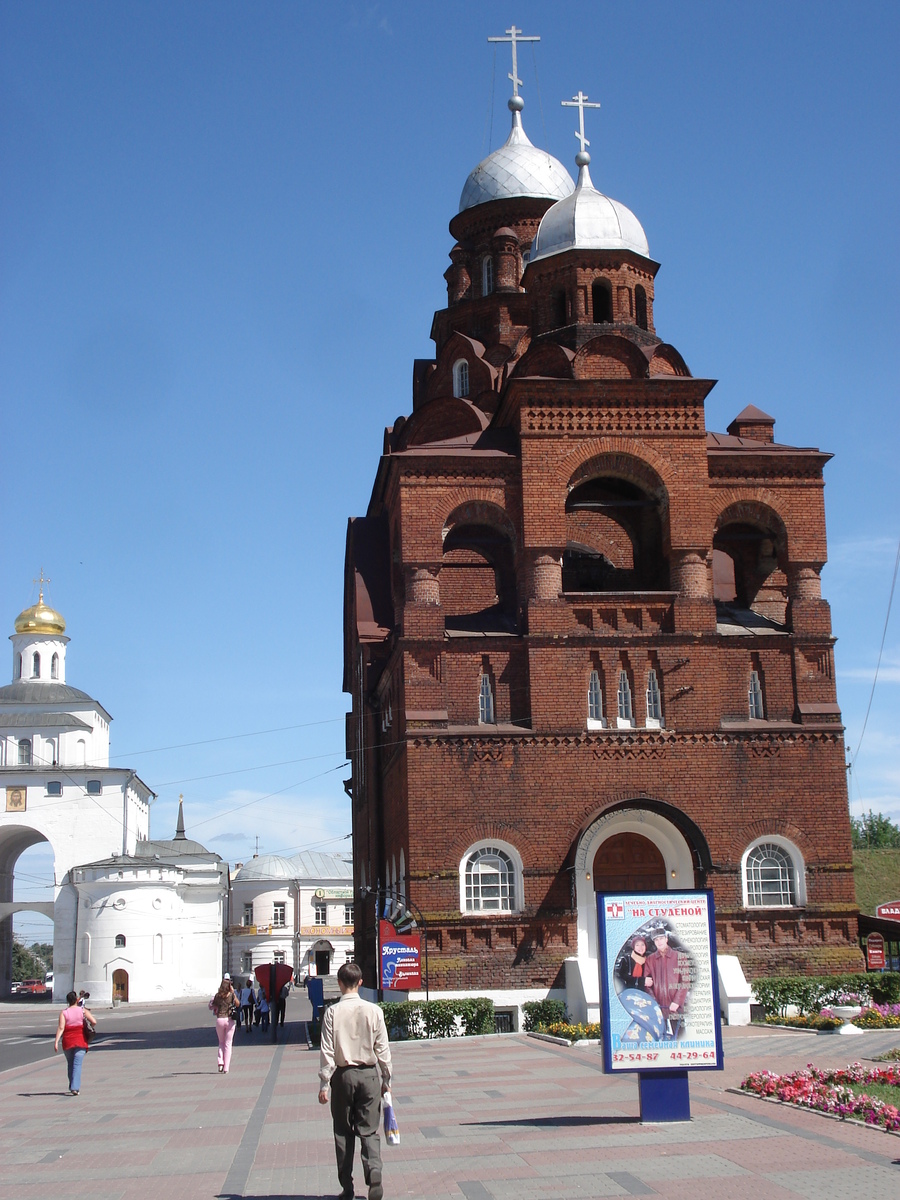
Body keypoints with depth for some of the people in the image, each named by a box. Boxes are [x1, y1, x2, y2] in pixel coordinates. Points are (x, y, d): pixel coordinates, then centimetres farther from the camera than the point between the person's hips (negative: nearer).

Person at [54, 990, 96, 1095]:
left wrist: (56, 1041, -16)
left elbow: (61, 1028, -12)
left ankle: (72, 1087, 24)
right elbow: (94, 1022, -9)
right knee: (77, 1064, -5)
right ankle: (75, 1088, -18)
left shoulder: (63, 1013, 0)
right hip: (80, 1041, -1)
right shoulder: (83, 1011, 0)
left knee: (70, 1064, 17)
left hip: (67, 1041, 1)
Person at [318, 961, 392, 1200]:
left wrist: (324, 1084, -3)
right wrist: (386, 1079, 10)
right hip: (368, 1073, 1)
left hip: (342, 1075, -1)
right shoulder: (373, 1011, -4)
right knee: (369, 1131, 5)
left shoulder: (332, 1012, -8)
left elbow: (327, 1050, -8)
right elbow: (383, 1049, -1)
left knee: (343, 1133, 11)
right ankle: (374, 1180, -14)